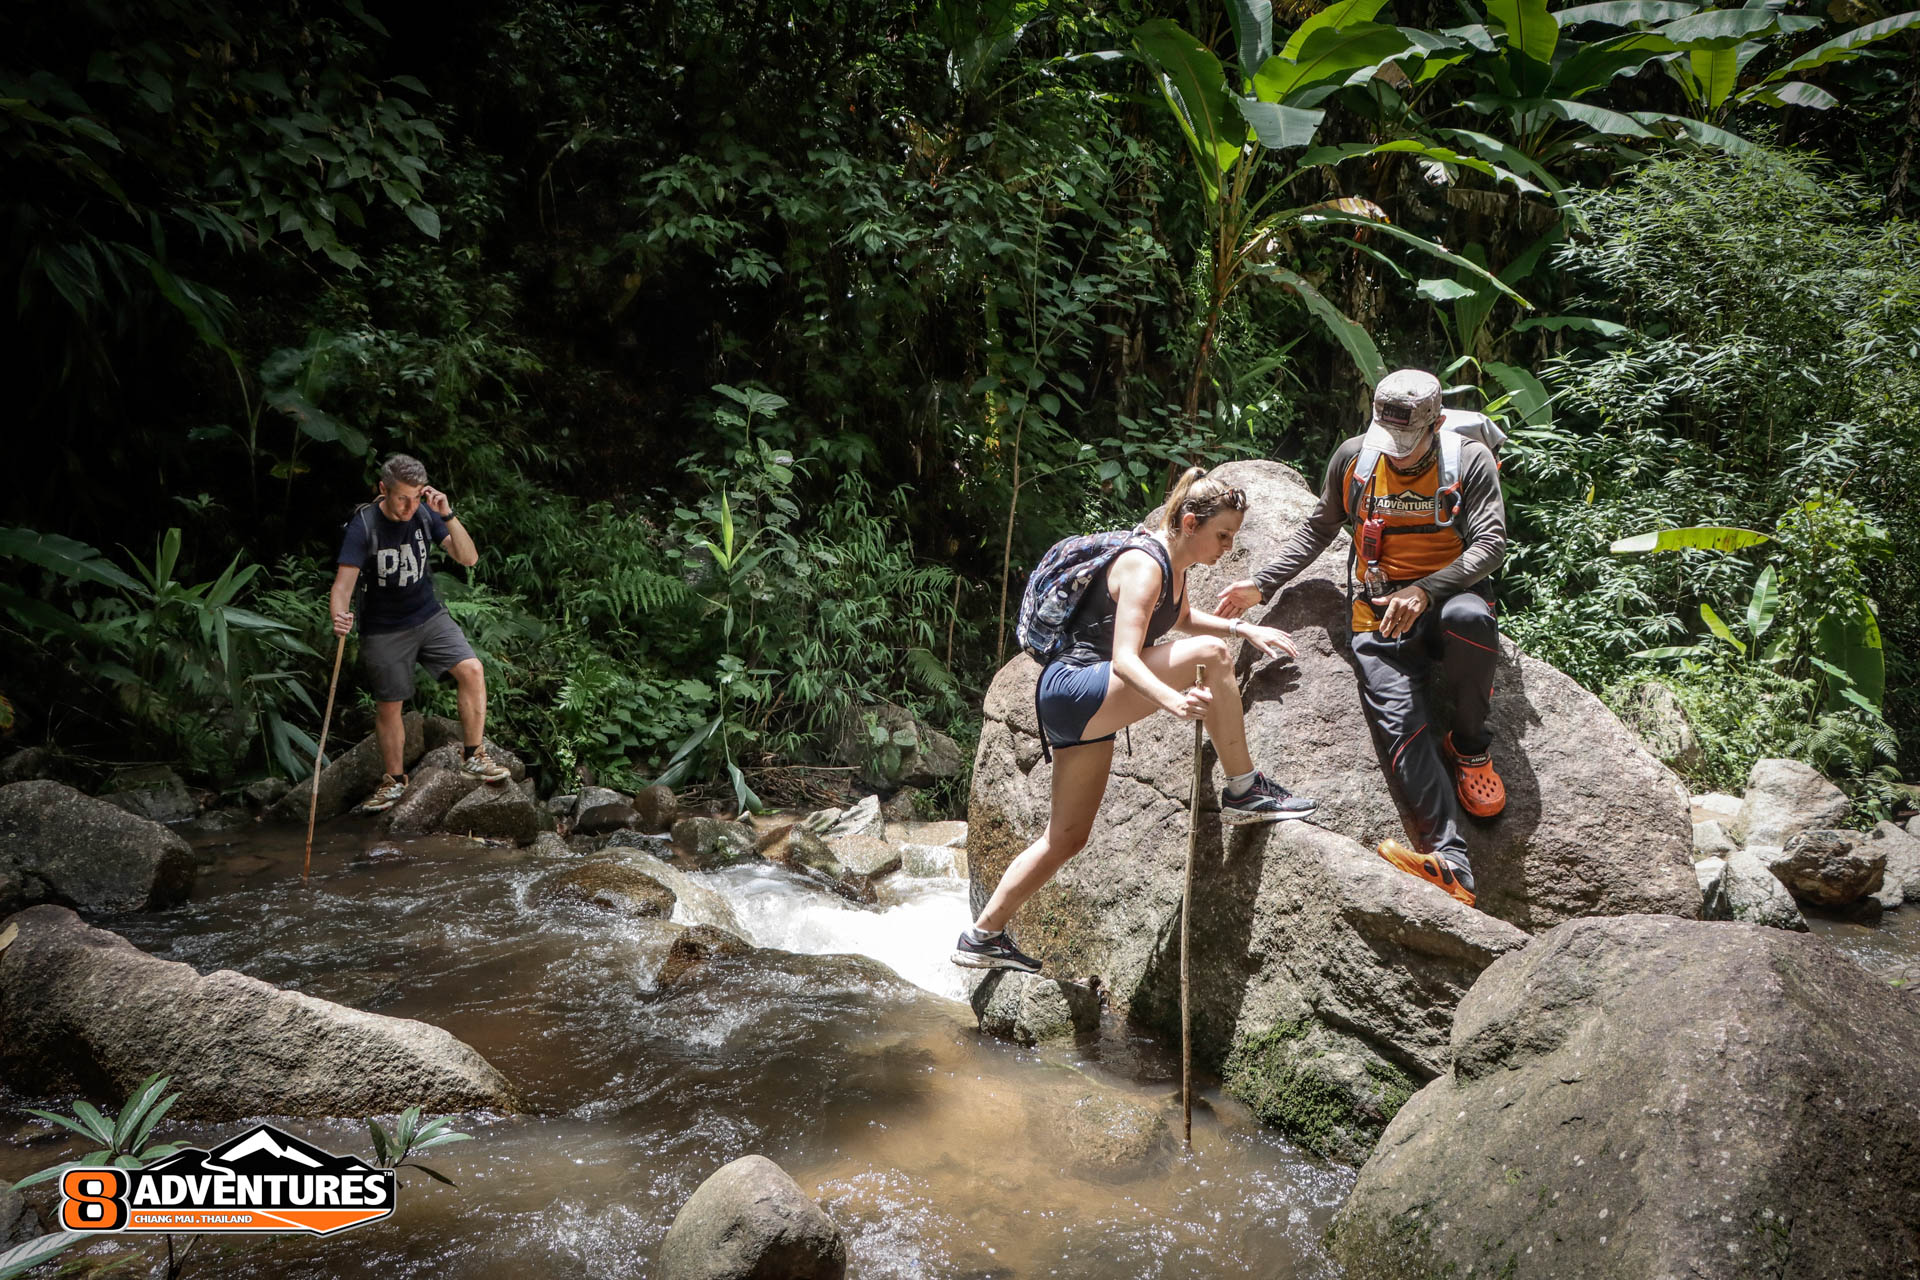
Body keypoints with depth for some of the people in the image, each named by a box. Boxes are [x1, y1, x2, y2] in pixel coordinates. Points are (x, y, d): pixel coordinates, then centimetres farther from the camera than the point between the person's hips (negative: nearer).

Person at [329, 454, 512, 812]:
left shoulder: (425, 514, -7)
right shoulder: (363, 525, -17)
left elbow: (469, 558, -10)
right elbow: (343, 582, -23)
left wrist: (448, 516, -23)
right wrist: (339, 616, -44)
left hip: (429, 616, 2)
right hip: (384, 630, -2)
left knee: (472, 670, -18)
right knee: (388, 706, 7)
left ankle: (474, 756, -4)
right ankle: (395, 780, 28)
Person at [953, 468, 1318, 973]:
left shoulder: (1173, 563, 12)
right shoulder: (1144, 566, -17)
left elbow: (1183, 617, 34)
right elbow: (1124, 659, -28)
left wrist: (1246, 629, 22)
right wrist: (1171, 699, -45)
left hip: (1085, 712, 10)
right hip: (1073, 690, -10)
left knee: (1066, 838, 13)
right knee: (1209, 654, -21)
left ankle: (982, 937, 20)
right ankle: (1245, 792, -13)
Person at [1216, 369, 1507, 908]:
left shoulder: (1470, 460, 0)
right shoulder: (1353, 458, 7)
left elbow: (1491, 543, -9)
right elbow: (1318, 530, 19)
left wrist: (1426, 591, -25)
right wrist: (1263, 584, 9)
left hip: (1450, 594, -1)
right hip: (1380, 611, 1)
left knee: (1469, 617, -40)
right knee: (1400, 724, -24)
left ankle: (1470, 747, -13)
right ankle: (1451, 863, -35)